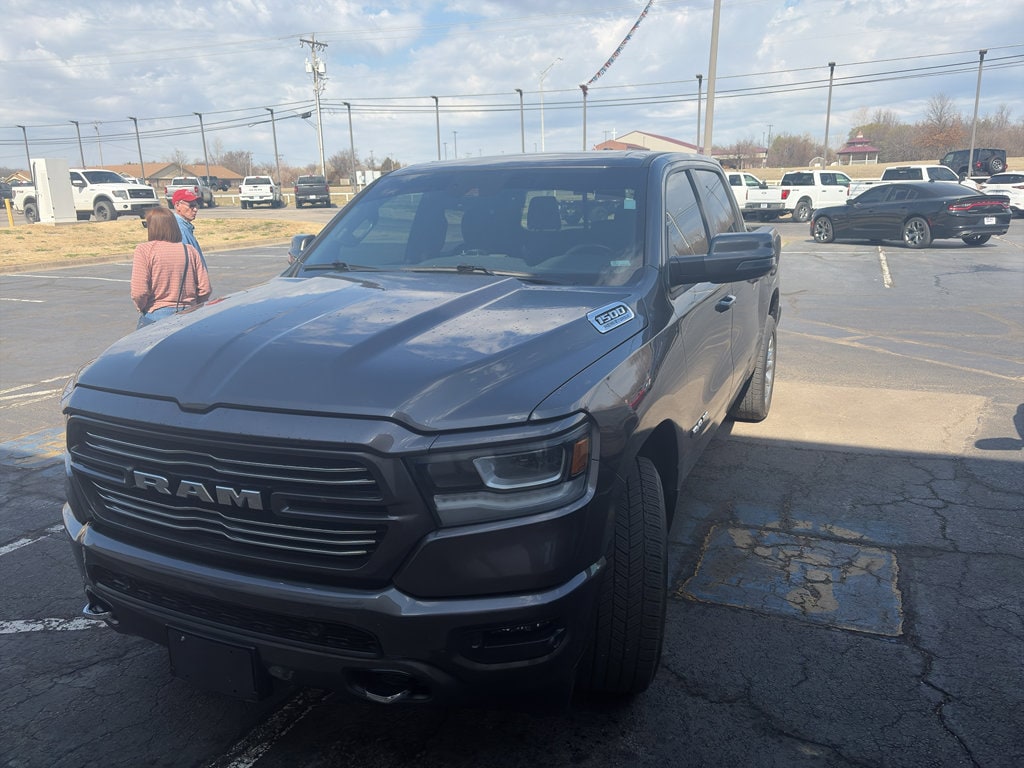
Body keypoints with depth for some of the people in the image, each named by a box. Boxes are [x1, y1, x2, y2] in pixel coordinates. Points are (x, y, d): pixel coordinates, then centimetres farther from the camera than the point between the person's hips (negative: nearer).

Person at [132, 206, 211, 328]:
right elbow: (205, 289, 2)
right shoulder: (190, 250, 6)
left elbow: (139, 292, -14)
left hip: (157, 315, -4)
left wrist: (141, 307, 7)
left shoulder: (144, 249, -6)